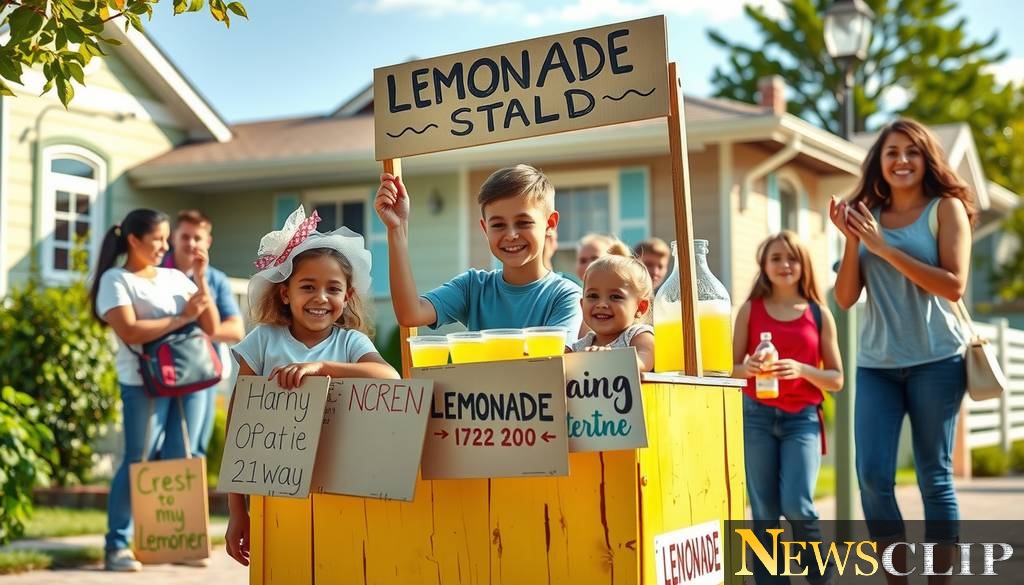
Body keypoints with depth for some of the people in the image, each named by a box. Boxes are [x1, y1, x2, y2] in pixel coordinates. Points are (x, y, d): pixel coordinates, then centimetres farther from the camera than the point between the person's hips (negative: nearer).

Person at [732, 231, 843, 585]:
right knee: (763, 512, 1)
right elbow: (731, 368, 7)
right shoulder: (751, 310, 7)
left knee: (796, 505, -14)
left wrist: (802, 370, -13)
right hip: (756, 415, 1)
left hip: (802, 417, -1)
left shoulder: (819, 314, 6)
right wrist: (749, 368, -15)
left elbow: (836, 380, 5)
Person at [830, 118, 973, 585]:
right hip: (875, 364, 3)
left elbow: (954, 285, -11)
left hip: (935, 360, -3)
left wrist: (884, 247, -14)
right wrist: (852, 241, -7)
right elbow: (845, 298, 7)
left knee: (934, 477, 2)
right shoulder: (867, 216, 10)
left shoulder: (946, 208, 1)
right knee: (872, 476, -5)